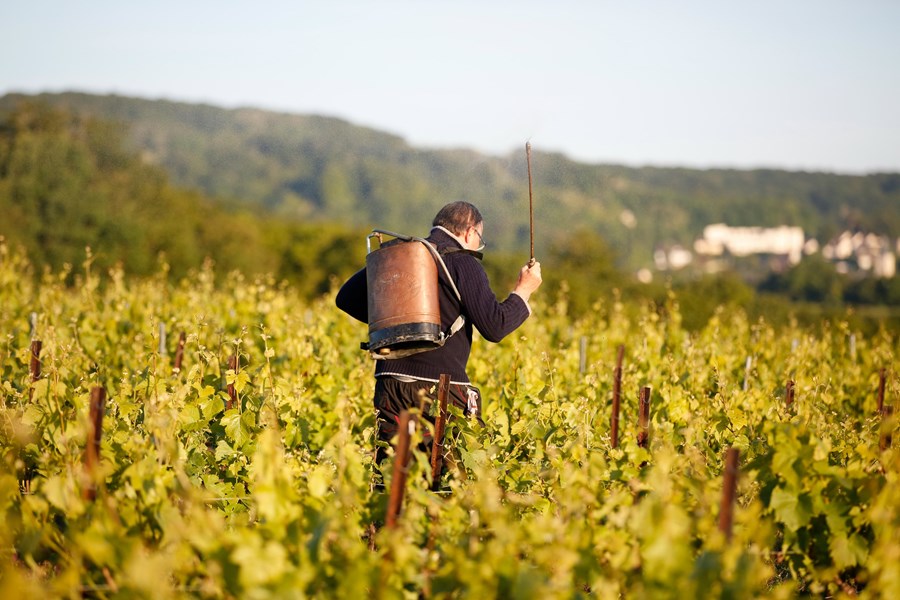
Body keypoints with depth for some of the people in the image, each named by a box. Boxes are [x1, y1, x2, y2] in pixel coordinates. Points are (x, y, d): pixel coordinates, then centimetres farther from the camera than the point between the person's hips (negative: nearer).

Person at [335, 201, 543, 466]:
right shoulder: (463, 263, -4)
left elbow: (346, 298, 18)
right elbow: (495, 327, -9)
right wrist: (524, 290, 6)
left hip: (390, 383, 5)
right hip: (440, 389, -5)